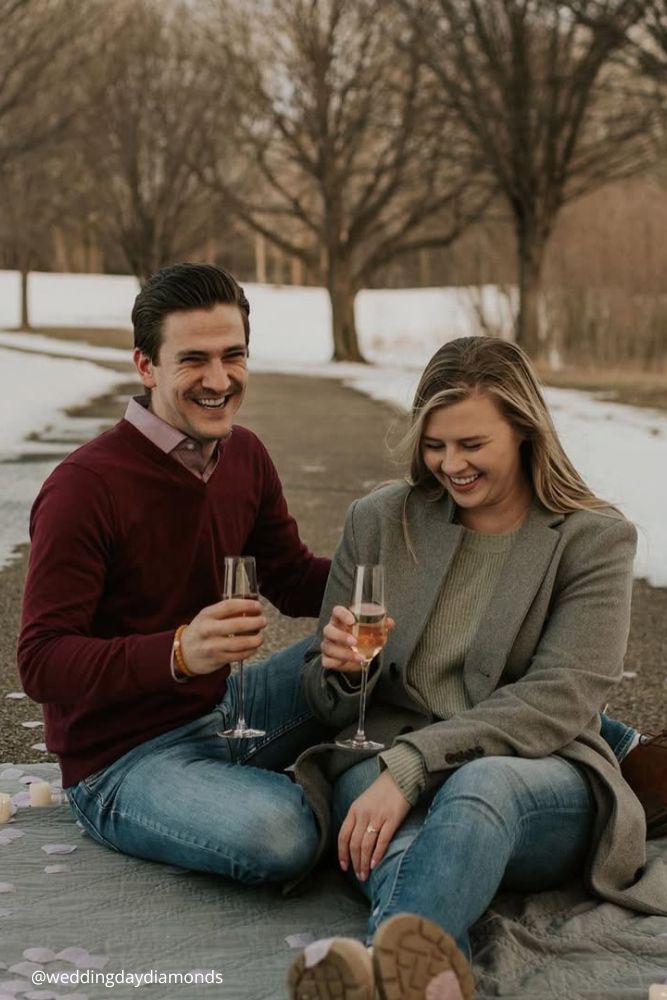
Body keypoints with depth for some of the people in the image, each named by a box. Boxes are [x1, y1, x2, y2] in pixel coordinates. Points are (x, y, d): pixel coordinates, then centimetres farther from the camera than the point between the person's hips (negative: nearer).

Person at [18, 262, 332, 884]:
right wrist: (179, 651, -39)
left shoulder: (245, 456, 3)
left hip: (220, 709, 7)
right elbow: (42, 663, -23)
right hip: (119, 762, -7)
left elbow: (294, 581, 13)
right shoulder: (85, 487, -21)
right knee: (277, 835, -32)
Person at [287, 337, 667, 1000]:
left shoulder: (594, 540, 4)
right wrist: (341, 670, -10)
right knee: (401, 847, -36)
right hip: (383, 770, 2)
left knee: (481, 785, -39)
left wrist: (410, 765, -22)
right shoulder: (379, 521, 13)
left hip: (538, 779, -2)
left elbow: (555, 702, -9)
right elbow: (330, 708, 17)